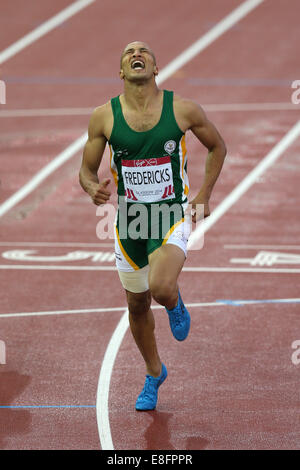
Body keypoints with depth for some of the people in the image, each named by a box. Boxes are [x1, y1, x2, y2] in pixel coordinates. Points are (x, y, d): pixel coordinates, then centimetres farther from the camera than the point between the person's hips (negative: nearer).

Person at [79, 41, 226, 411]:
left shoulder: (183, 110, -9)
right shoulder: (104, 116, -7)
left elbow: (217, 147, 8)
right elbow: (86, 171, 3)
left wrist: (203, 196, 2)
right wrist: (94, 190, -20)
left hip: (172, 215, -2)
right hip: (129, 219, 2)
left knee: (162, 289, -27)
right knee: (137, 304, 14)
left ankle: (175, 303, 12)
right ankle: (154, 374, 39)